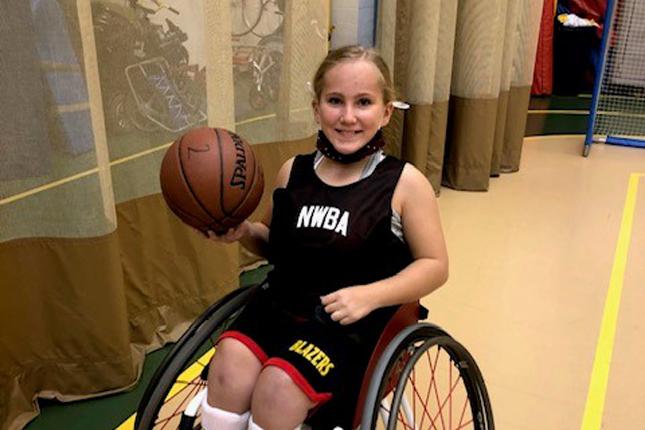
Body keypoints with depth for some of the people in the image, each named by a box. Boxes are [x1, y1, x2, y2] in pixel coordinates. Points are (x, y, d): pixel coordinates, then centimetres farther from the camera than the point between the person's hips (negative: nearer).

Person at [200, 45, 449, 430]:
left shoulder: (405, 184, -8)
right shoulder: (293, 172, 4)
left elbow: (435, 265, -4)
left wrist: (370, 295, -19)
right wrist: (244, 232, -4)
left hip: (355, 323, -3)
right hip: (282, 305, 4)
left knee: (278, 386, -25)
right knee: (230, 366, -22)